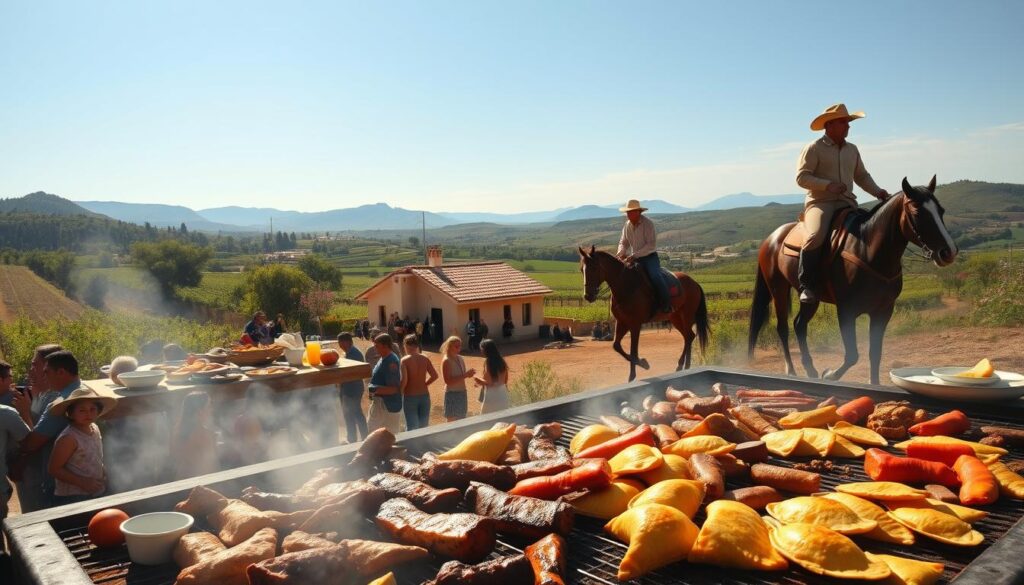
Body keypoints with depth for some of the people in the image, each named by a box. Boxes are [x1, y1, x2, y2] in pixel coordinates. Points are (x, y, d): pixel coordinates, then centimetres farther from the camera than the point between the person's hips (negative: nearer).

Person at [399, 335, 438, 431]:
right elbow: (434, 375, -3)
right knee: (424, 427, 14)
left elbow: (404, 380, -20)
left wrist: (399, 394, -6)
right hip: (424, 395, 4)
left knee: (411, 427, 3)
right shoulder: (425, 359, -1)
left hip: (409, 397, -4)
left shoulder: (404, 360, -12)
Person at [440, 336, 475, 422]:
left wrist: (468, 374, -6)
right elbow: (448, 381, -22)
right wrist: (465, 375, -26)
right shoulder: (446, 361, -15)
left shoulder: (460, 358, 7)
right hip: (452, 394, -7)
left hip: (462, 393, 7)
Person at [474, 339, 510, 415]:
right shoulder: (501, 361, 5)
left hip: (491, 398, -7)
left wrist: (477, 379, 0)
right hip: (502, 396, 7)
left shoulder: (488, 361, -15)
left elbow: (488, 382, -19)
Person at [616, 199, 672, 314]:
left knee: (655, 276, -29)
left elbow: (652, 245, -20)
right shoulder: (627, 225, 5)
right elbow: (623, 242, 14)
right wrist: (621, 252, -9)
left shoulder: (648, 224, -14)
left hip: (650, 257, -6)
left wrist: (635, 255, -27)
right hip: (635, 259, 6)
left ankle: (666, 305, -22)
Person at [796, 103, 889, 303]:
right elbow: (801, 177, -7)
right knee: (816, 236, -33)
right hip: (820, 202, -6)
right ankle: (806, 286, -26)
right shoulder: (814, 148, 0)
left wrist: (877, 192, 7)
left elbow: (862, 176, 25)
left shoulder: (852, 150, 20)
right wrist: (828, 185, -20)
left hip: (847, 203, 6)